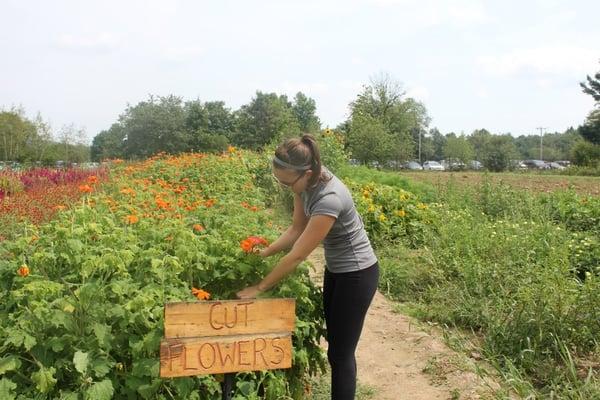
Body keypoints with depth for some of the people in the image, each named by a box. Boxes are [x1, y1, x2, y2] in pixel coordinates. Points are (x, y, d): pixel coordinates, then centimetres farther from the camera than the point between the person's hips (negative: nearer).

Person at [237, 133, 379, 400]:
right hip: (335, 269, 8)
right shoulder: (305, 183, -11)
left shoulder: (329, 199, -36)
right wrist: (262, 253, -7)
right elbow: (297, 229, 1)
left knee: (341, 352, 2)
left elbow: (297, 256, -29)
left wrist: (259, 288, -20)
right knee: (334, 344, 18)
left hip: (357, 274, -8)